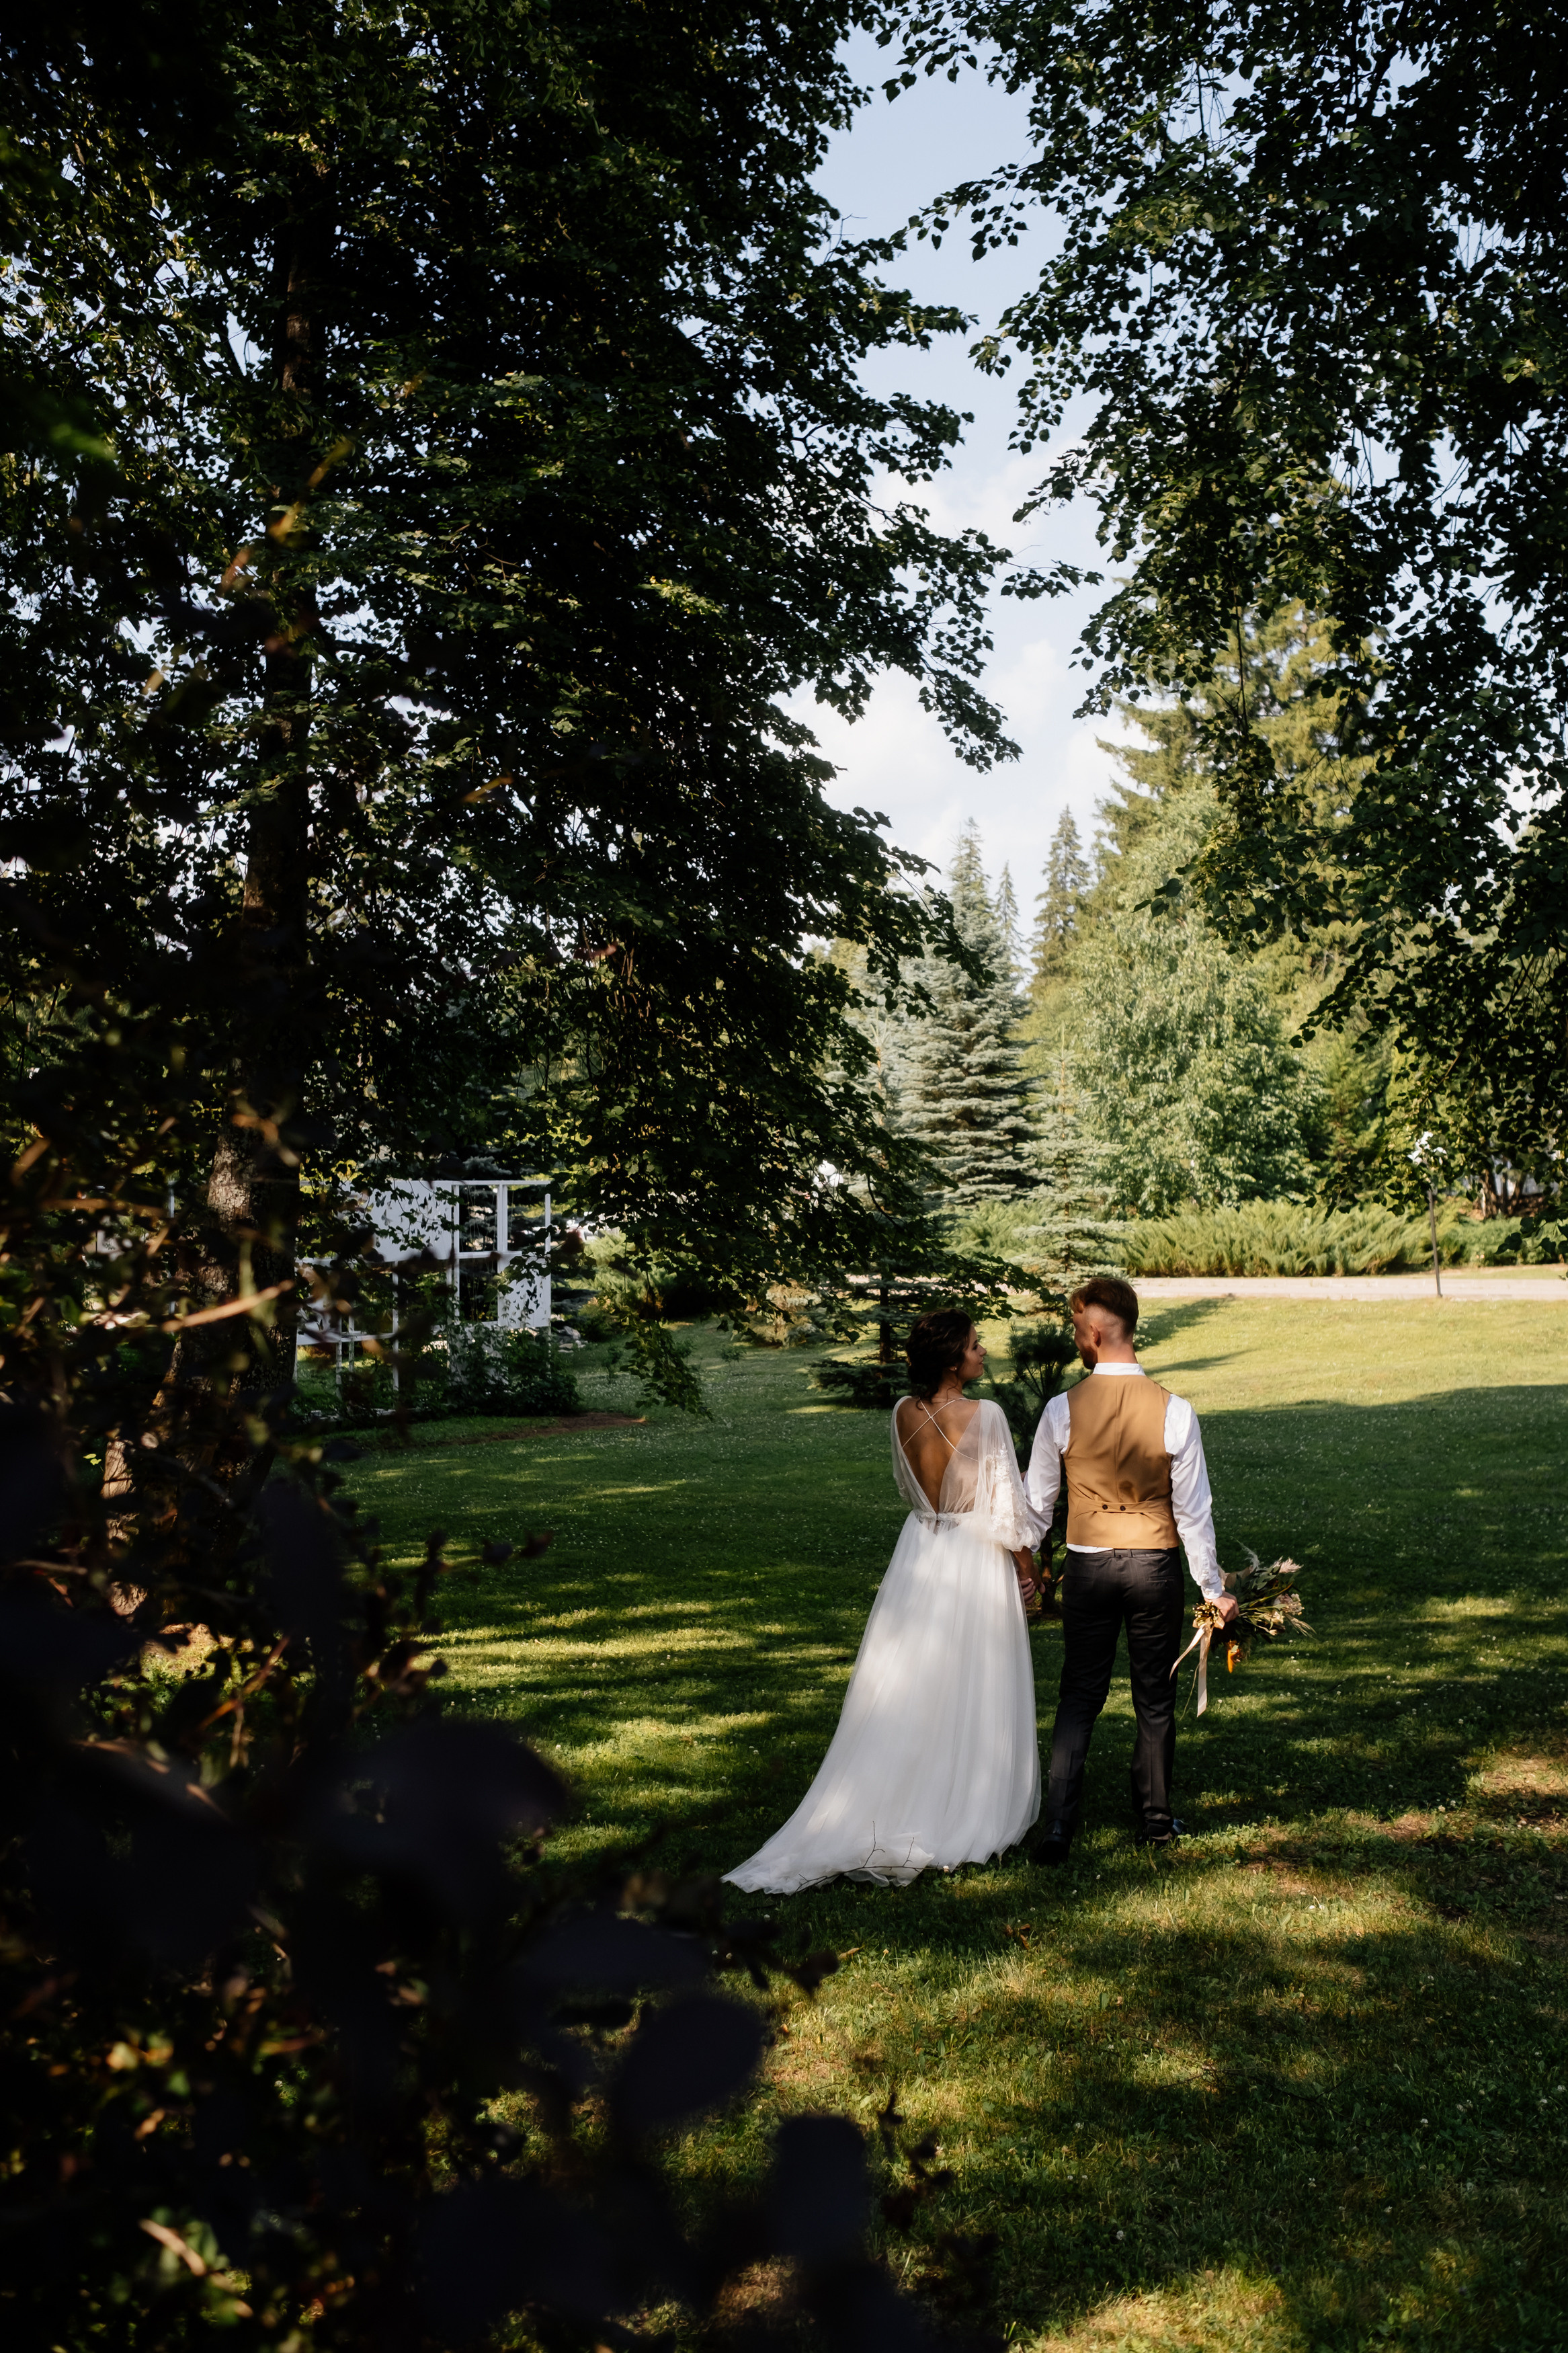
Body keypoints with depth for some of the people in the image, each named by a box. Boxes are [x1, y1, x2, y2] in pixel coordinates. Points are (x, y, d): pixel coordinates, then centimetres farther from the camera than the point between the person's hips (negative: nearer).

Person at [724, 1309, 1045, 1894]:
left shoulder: (904, 1413, -3)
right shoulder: (985, 1415, -19)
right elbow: (1005, 1500, -14)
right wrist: (1025, 1562, 0)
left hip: (920, 1554, 5)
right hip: (976, 1559, -5)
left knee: (907, 1687, 13)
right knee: (972, 1691, 8)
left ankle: (891, 1802, 20)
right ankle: (970, 1814, 18)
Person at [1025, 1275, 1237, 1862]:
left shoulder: (1063, 1410, -11)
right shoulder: (1174, 1411, -11)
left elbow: (1038, 1501, -1)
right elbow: (1193, 1509, -6)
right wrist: (1212, 1586, 4)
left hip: (1087, 1565, 0)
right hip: (1156, 1565, 0)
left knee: (1079, 1696, 10)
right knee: (1155, 1697, 15)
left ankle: (1058, 1824, 4)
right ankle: (1155, 1818, 28)